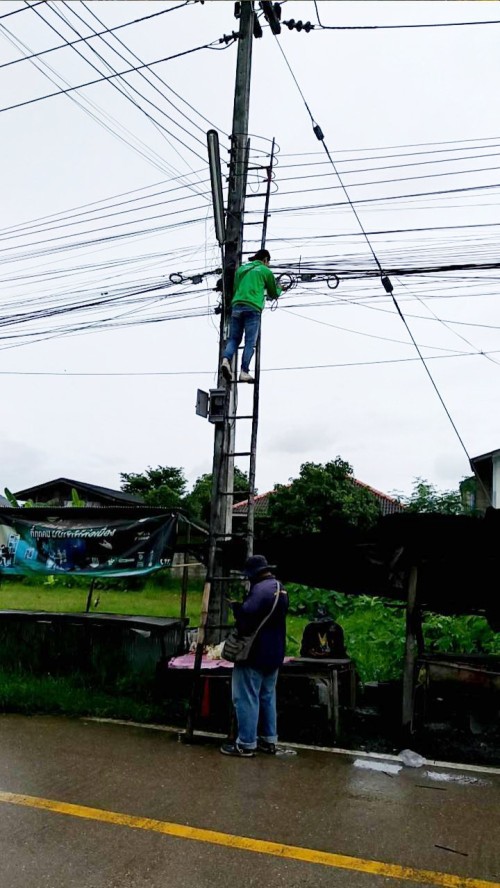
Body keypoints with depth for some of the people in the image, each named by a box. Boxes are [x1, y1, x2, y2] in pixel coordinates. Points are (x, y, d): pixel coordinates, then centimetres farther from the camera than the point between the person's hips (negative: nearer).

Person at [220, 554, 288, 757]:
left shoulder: (260, 589, -20)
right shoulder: (280, 588, 12)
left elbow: (247, 616, -29)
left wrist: (236, 606, -10)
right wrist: (242, 606, 6)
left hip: (255, 653, -10)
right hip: (273, 653, 10)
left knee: (246, 698, -1)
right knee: (268, 696, 17)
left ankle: (246, 744, 4)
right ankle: (269, 740, 24)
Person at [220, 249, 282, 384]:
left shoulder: (241, 269, 23)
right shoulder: (266, 271, 12)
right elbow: (273, 294, 22)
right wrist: (279, 289, 44)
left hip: (237, 305, 4)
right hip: (253, 307, -4)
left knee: (234, 338, 7)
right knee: (250, 342, -2)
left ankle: (226, 359, -19)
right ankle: (244, 372, -10)